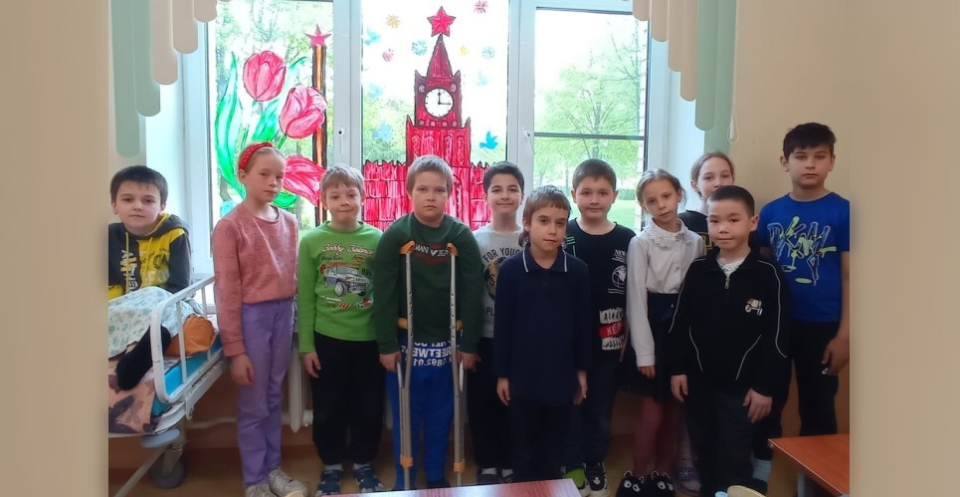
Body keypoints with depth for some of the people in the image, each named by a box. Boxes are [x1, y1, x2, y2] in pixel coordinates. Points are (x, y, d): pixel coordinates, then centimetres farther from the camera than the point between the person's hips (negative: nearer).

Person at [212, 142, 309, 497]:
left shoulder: (289, 222, 5)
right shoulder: (229, 226, -11)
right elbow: (227, 292, -11)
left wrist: (294, 316, 6)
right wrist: (235, 349, -11)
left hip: (284, 314, 5)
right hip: (251, 317, -5)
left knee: (274, 399, 18)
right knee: (253, 405, 7)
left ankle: (273, 468, 33)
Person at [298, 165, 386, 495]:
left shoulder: (377, 239, -3)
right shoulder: (312, 240, -3)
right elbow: (305, 298, -1)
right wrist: (306, 345, -3)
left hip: (369, 339, 0)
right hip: (326, 339, 0)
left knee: (368, 408, 12)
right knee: (328, 409, 13)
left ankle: (363, 465, 34)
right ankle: (331, 467, 34)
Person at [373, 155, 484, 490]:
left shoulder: (462, 237, -4)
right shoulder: (395, 235, -7)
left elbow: (473, 294, -4)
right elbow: (384, 295, -8)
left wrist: (469, 344, -6)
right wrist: (386, 344, -10)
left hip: (447, 343, 1)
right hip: (405, 343, -1)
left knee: (440, 416, 14)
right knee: (406, 416, 11)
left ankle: (437, 477, 32)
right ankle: (404, 483, 27)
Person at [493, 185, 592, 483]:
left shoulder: (578, 271, -5)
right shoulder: (510, 269, -9)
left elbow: (583, 324, 2)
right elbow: (502, 324, -5)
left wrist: (582, 370, 5)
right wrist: (501, 373, -2)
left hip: (561, 376, 1)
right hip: (522, 376, -1)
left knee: (553, 449, 17)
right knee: (524, 448, 15)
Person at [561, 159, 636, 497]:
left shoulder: (627, 241, -3)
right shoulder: (562, 238, -6)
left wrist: (628, 338, 2)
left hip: (608, 343, 2)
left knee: (601, 408, 15)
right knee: (570, 407, 9)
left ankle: (596, 466, 33)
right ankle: (572, 467, 26)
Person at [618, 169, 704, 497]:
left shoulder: (696, 241, 5)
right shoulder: (640, 243, -7)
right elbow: (636, 299, -9)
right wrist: (644, 352, -12)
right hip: (653, 328, -4)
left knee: (674, 410, 12)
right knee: (652, 412, -2)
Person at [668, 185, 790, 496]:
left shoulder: (768, 275, -10)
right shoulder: (698, 269, -1)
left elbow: (776, 336, -8)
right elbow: (680, 322, 4)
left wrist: (765, 386, -8)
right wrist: (677, 368, 1)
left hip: (741, 385, -3)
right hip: (698, 380, 3)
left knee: (734, 459, 5)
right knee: (705, 451, 17)